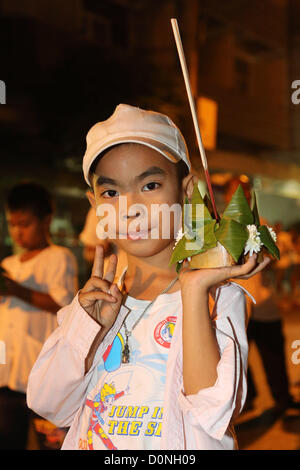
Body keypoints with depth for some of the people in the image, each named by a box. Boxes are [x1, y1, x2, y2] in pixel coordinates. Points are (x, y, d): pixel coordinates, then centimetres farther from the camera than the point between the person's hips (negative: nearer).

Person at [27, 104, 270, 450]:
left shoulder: (219, 295, -10)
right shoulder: (94, 298, 2)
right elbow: (49, 407, -1)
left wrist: (194, 290, -25)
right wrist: (90, 327, -14)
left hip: (177, 448, -3)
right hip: (88, 442, 3)